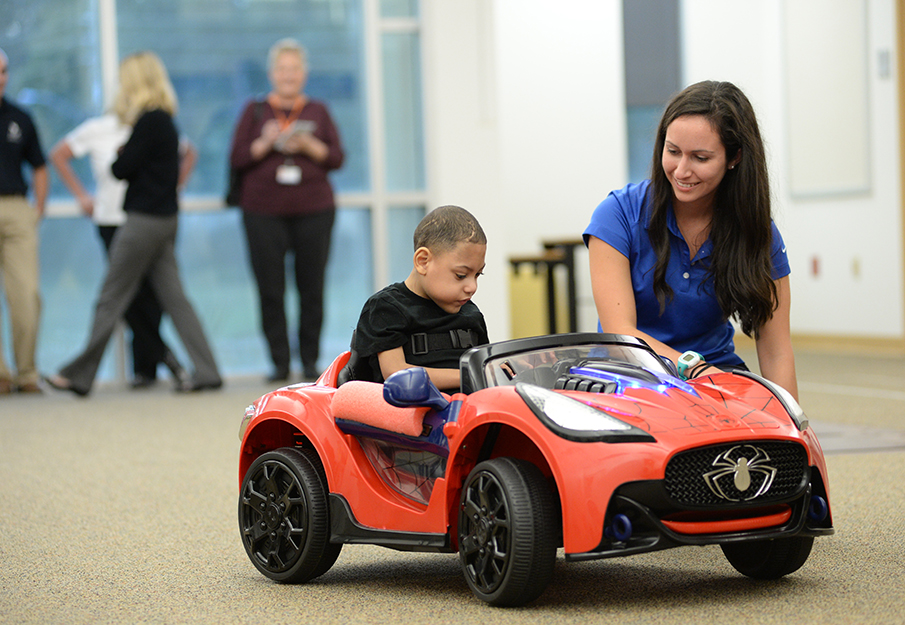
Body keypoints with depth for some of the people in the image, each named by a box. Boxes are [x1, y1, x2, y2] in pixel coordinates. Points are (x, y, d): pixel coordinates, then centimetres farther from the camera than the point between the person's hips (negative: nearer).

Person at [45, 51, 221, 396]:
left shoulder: (149, 122, -16)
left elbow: (122, 170, -15)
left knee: (111, 298, 1)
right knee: (173, 297, 8)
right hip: (165, 216, 9)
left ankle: (79, 374, 10)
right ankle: (206, 371, 3)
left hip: (145, 220, -9)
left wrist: (118, 157, 5)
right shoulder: (165, 119, 12)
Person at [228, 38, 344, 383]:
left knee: (312, 288, -1)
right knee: (270, 290, -4)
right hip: (264, 212, 0)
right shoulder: (255, 111, 10)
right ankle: (279, 362, 3)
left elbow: (337, 158, 8)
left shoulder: (318, 111, 13)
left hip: (314, 211, 1)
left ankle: (310, 360, 8)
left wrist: (309, 146, -9)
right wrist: (265, 143, -11)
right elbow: (237, 159, 5)